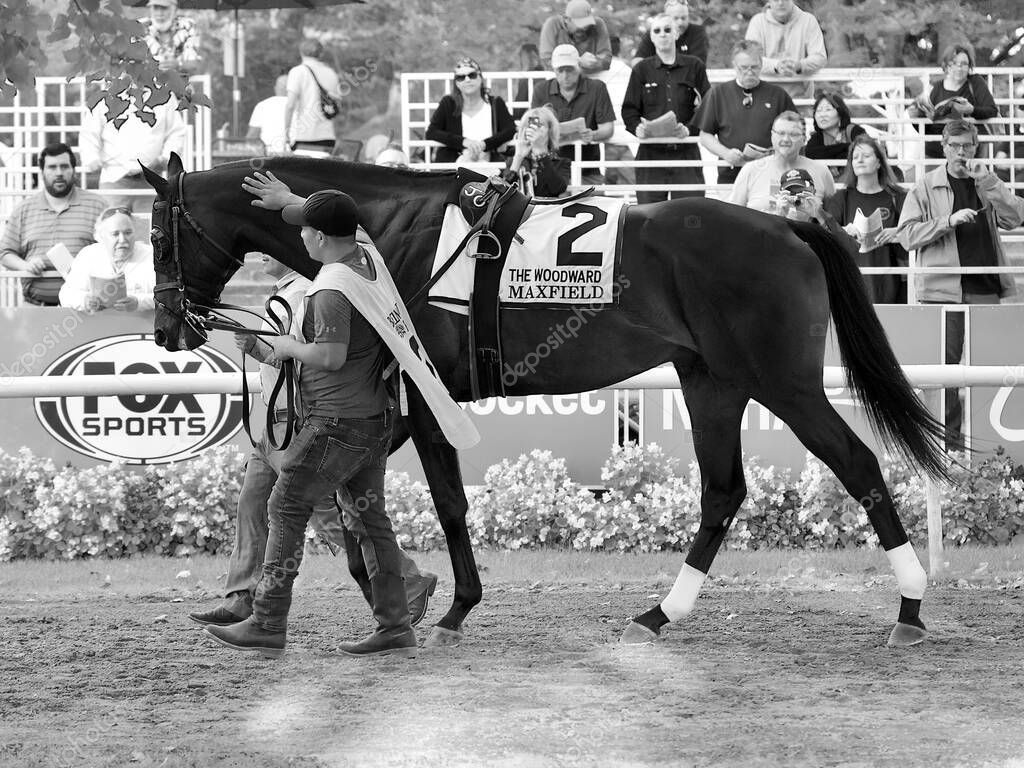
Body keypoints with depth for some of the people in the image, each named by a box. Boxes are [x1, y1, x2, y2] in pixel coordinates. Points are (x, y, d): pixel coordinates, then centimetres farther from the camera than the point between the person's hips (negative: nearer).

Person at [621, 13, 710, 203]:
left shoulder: (694, 67, 9)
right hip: (651, 151, 1)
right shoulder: (642, 70, 12)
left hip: (686, 151, -1)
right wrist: (638, 128, -13)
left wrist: (690, 129, -13)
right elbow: (629, 110, 8)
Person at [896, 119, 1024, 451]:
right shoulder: (926, 187, 5)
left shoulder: (987, 185, 13)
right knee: (944, 361, -5)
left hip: (985, 288, 3)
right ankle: (948, 436, 0)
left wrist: (987, 181, -9)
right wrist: (949, 221, -13)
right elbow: (906, 234, -2)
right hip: (942, 287, -3)